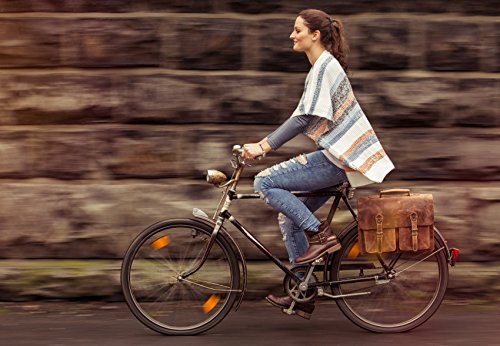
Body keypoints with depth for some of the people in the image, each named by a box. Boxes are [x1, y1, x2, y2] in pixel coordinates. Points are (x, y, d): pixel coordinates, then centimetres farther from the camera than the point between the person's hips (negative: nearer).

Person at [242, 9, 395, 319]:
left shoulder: (324, 66, -13)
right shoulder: (323, 66, 19)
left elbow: (305, 118, -21)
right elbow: (306, 118, 24)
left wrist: (264, 146, -22)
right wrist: (266, 144, 19)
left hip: (337, 159, -10)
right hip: (336, 155, 10)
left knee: (265, 182, -15)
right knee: (290, 217, 10)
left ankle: (320, 235, -10)